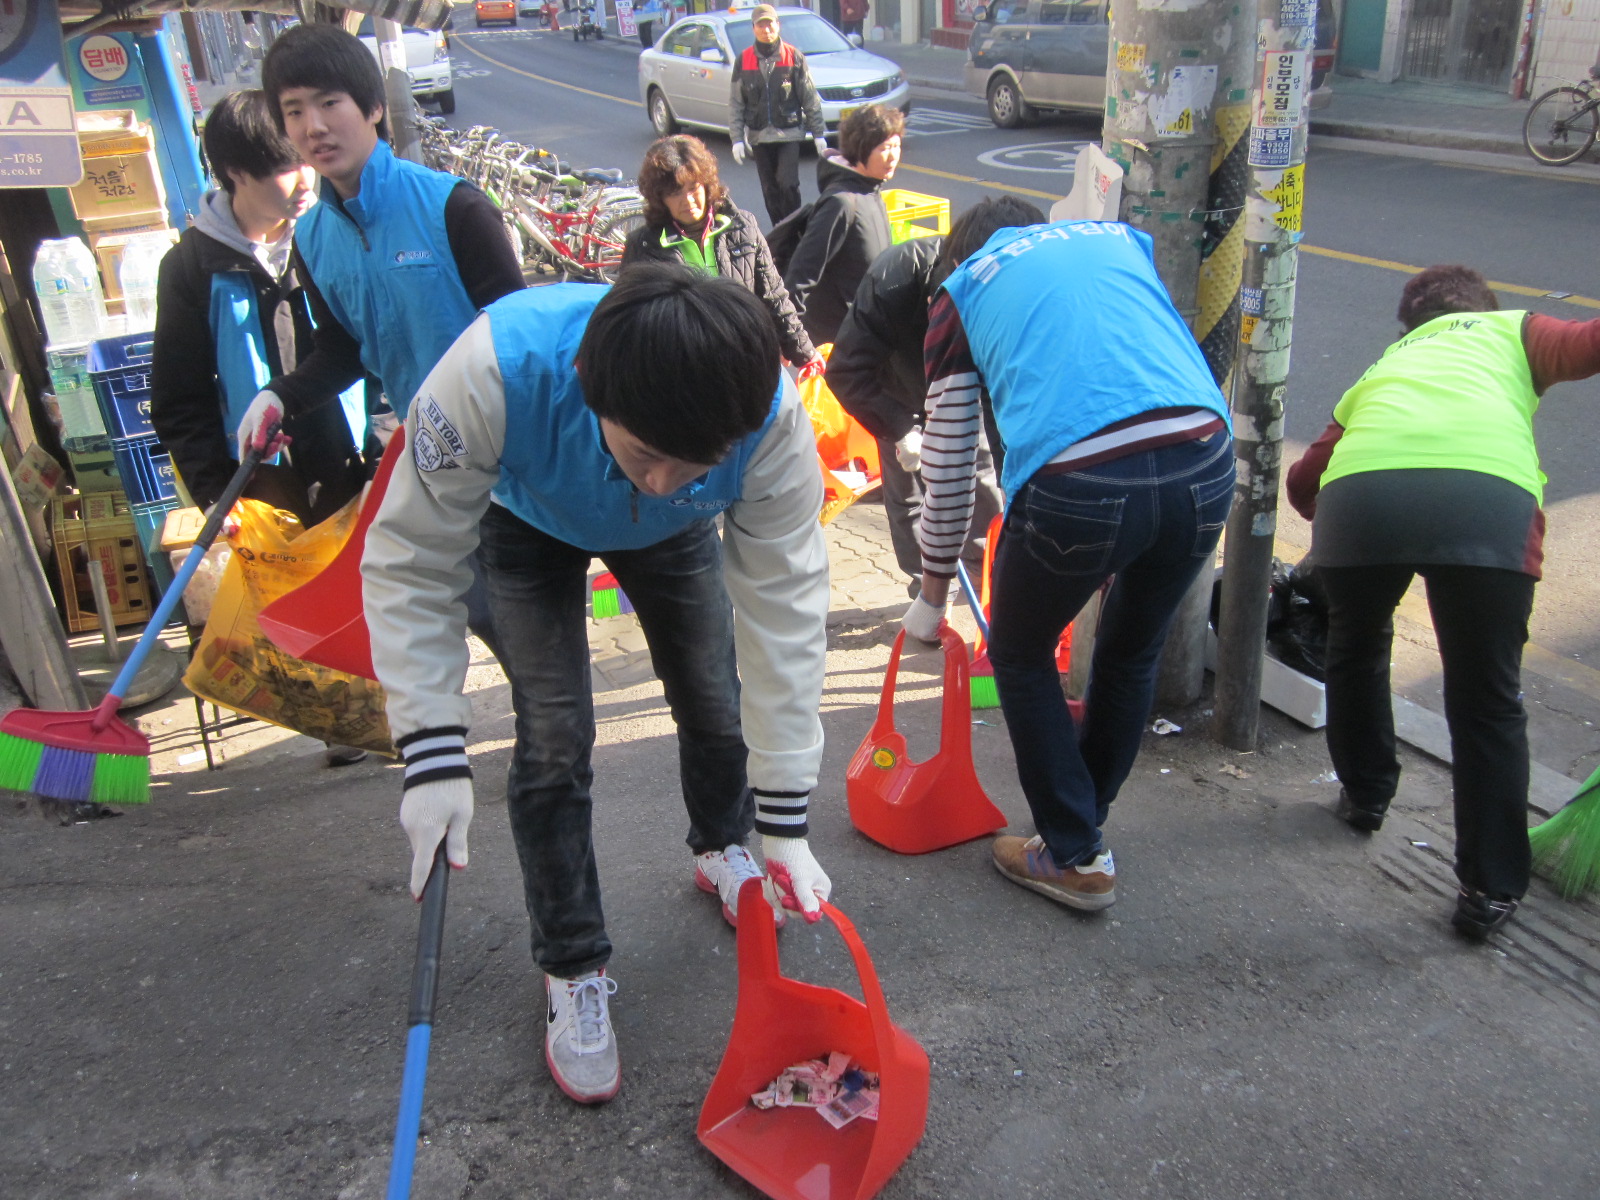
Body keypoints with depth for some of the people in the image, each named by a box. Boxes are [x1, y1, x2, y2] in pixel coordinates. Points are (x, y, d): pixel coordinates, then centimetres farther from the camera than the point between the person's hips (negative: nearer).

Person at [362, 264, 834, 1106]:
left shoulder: (771, 416, -40)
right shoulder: (496, 371, -45)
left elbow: (784, 603, -33)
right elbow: (410, 564, -34)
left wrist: (785, 820, -30)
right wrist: (433, 753, -41)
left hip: (673, 536, 2)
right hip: (532, 524, -1)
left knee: (715, 703, 6)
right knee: (554, 742, -8)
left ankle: (720, 848, 40)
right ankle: (572, 970, 13)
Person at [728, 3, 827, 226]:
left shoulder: (794, 57, 0)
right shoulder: (743, 61, 3)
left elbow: (810, 99, 2)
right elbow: (735, 103, 4)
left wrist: (819, 134, -1)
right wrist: (737, 138, -4)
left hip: (789, 133, -2)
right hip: (759, 137, 2)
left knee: (788, 184, -15)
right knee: (770, 190, 6)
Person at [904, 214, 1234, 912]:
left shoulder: (962, 291, 21)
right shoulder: (1120, 238, 30)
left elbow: (948, 465, 21)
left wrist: (933, 594, 33)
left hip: (1078, 485, -4)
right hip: (1206, 463, 4)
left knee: (1020, 658, 23)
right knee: (1132, 655, 28)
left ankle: (1077, 858, 31)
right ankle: (1081, 822, 46)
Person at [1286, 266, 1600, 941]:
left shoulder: (1379, 372, 38)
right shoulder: (1513, 330, 33)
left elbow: (1303, 481, 35)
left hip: (1359, 493, 2)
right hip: (1488, 499, -2)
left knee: (1357, 645, 30)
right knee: (1487, 702, 13)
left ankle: (1365, 793, 45)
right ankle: (1491, 889, 17)